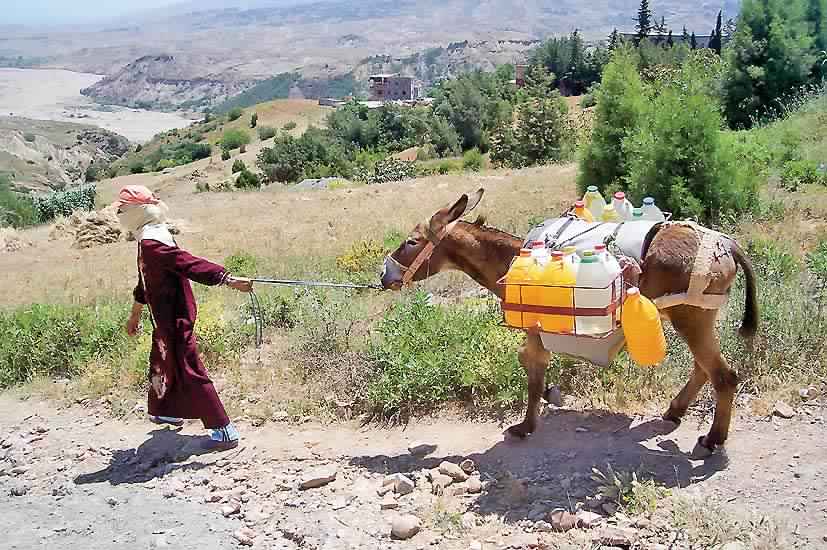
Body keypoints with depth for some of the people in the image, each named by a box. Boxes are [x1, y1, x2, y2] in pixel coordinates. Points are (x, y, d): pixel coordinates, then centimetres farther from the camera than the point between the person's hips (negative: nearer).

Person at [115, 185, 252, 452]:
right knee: (162, 362, 27)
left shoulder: (151, 244, -22)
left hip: (174, 317, -10)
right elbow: (146, 282, 23)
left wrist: (228, 279, -44)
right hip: (168, 316, 10)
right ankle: (168, 412, 49)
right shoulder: (150, 238, 11)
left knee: (188, 371, -7)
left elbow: (190, 263, -34)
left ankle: (224, 431, -5)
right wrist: (135, 315, 34)